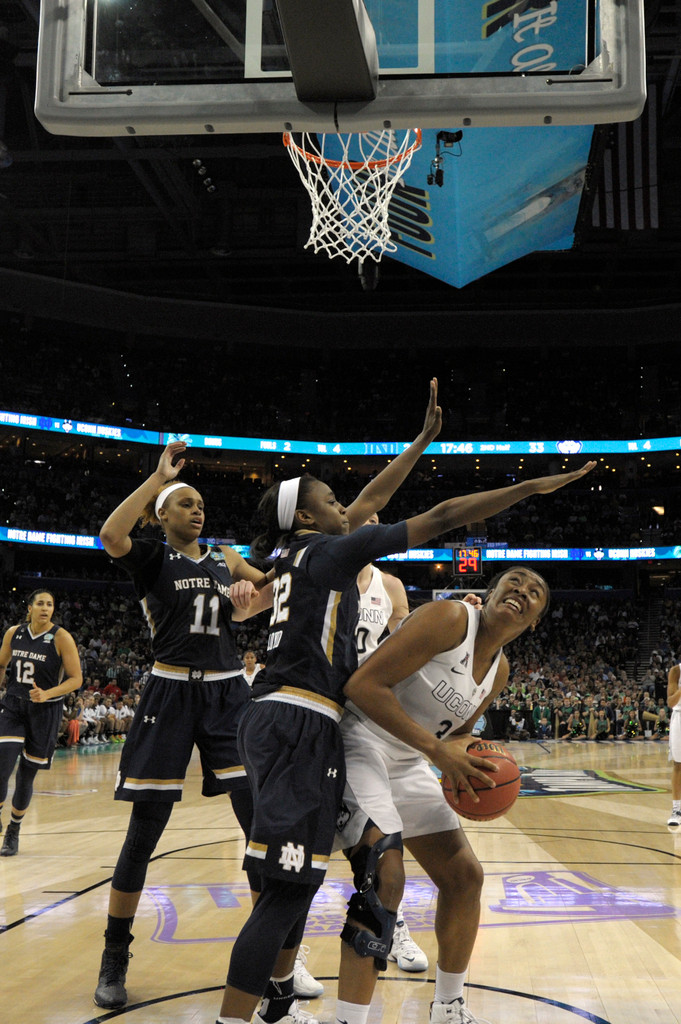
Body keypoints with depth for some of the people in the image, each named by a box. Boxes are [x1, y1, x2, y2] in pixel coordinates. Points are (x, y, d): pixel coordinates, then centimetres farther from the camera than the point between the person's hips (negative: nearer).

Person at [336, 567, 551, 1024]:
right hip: (358, 743, -9)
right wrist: (436, 750, -26)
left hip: (408, 763, 9)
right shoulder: (450, 618, -20)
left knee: (465, 876, 11)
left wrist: (469, 760, -3)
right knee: (385, 878, -25)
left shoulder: (499, 672, 7)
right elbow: (364, 685, -27)